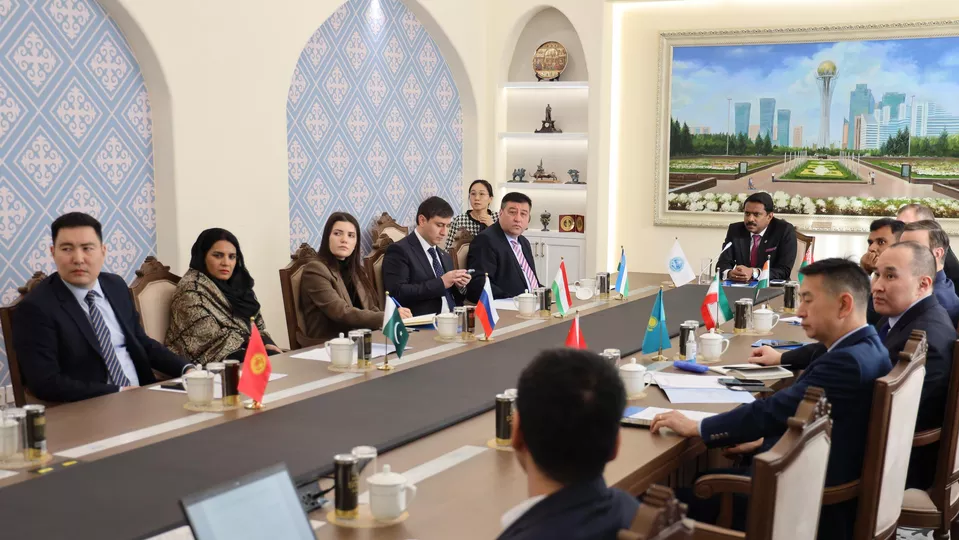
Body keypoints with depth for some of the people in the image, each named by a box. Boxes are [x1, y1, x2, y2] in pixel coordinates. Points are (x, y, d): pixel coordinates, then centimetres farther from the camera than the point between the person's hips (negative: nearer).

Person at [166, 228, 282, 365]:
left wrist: (267, 343, -5)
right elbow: (213, 339, -18)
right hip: (214, 363, -7)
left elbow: (257, 324, 16)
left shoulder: (237, 284, 15)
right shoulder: (192, 290, -10)